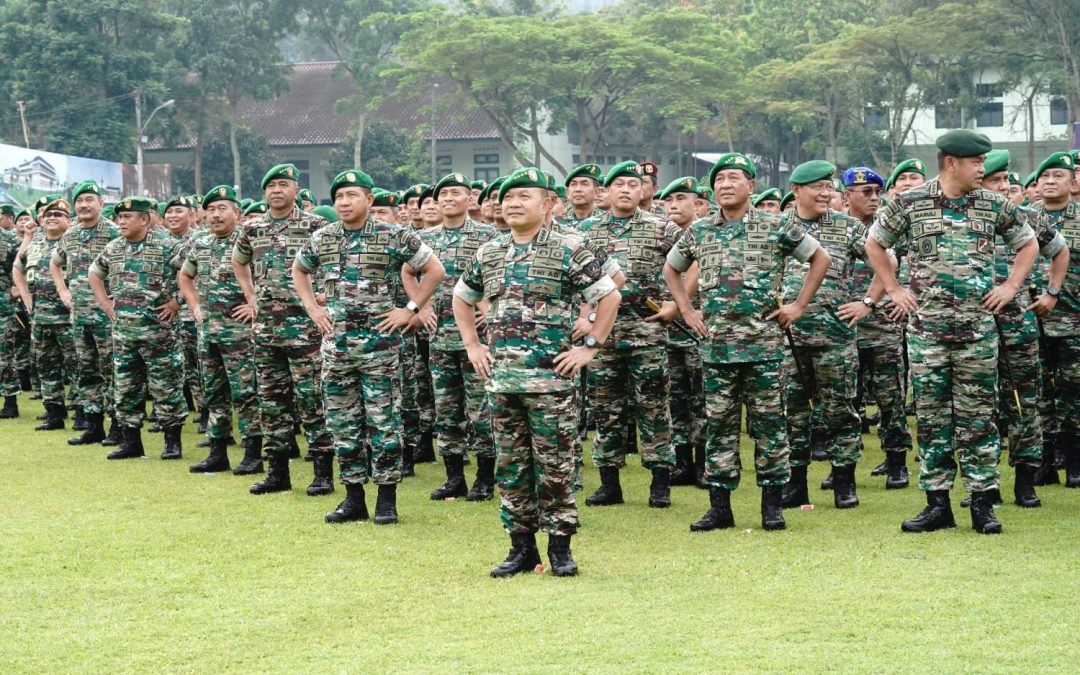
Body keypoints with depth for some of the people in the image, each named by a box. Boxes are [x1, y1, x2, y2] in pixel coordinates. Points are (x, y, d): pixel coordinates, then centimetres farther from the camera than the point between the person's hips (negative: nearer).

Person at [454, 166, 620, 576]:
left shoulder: (567, 251, -4)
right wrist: (473, 345, 15)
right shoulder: (488, 254, 11)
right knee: (511, 465, 7)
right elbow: (461, 298, 26)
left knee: (555, 465, -1)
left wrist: (590, 347, -5)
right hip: (501, 378, 5)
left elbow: (609, 297, -2)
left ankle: (560, 547, 8)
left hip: (550, 378, -5)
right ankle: (521, 547, 15)